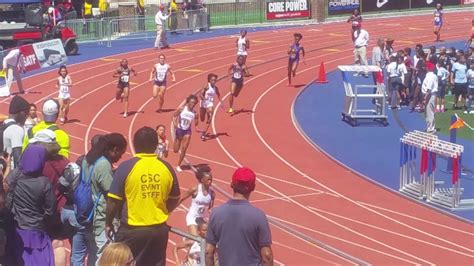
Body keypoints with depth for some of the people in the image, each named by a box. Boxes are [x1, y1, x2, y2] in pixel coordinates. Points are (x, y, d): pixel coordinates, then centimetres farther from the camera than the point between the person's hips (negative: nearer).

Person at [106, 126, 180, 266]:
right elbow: (174, 201, 11)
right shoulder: (166, 168, -1)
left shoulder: (127, 167, -12)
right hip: (159, 229, 3)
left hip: (132, 230, -3)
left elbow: (113, 201, -10)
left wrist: (108, 223, 6)